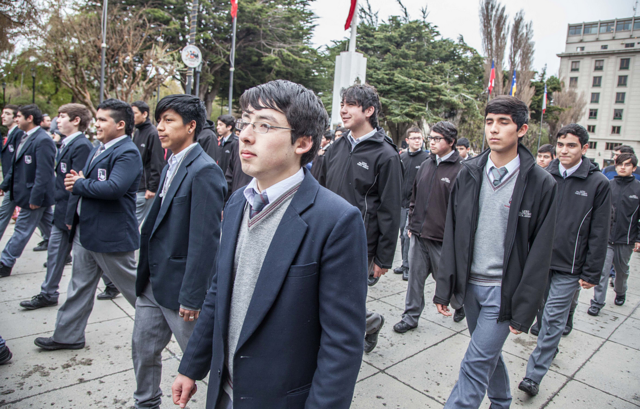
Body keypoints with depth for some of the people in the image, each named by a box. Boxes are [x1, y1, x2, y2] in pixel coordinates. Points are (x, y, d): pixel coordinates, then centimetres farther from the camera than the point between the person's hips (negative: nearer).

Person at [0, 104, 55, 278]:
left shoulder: (43, 140, -21)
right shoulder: (25, 137, 10)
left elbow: (43, 173, -23)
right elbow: (15, 165, 18)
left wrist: (35, 198, -23)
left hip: (34, 194, -9)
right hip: (25, 192, 9)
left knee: (22, 230, 2)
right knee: (50, 226, 18)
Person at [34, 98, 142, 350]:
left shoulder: (127, 152, -19)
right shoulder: (99, 149, 13)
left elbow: (114, 187, -32)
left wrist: (80, 185, -17)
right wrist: (77, 181, -2)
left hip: (111, 234, -9)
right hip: (85, 231, 10)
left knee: (131, 285, 5)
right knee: (80, 285, 18)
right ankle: (68, 336, 32)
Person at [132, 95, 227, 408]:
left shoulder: (204, 171, -20)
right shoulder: (170, 167, 11)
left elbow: (205, 239, -23)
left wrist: (191, 296, -21)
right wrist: (145, 275, 16)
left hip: (180, 286, -9)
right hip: (152, 283, 9)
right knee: (143, 350, 22)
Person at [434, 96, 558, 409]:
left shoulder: (541, 184, -9)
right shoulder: (469, 173, 2)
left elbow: (539, 253, -8)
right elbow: (451, 235, 3)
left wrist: (524, 310, -9)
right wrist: (444, 287, 0)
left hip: (503, 290, -4)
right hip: (470, 283, 5)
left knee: (476, 364, -4)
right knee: (489, 354, 22)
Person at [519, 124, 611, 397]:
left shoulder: (598, 184, -4)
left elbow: (599, 234, -3)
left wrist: (591, 273, -5)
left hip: (569, 268, -3)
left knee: (553, 321, -1)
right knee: (544, 313, 17)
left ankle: (534, 375, 6)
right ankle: (549, 347, 40)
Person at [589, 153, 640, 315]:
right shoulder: (607, 186, 1)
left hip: (626, 240, 0)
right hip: (605, 237, 0)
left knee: (622, 270, 18)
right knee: (602, 270, -5)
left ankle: (620, 293, 43)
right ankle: (597, 302, 2)